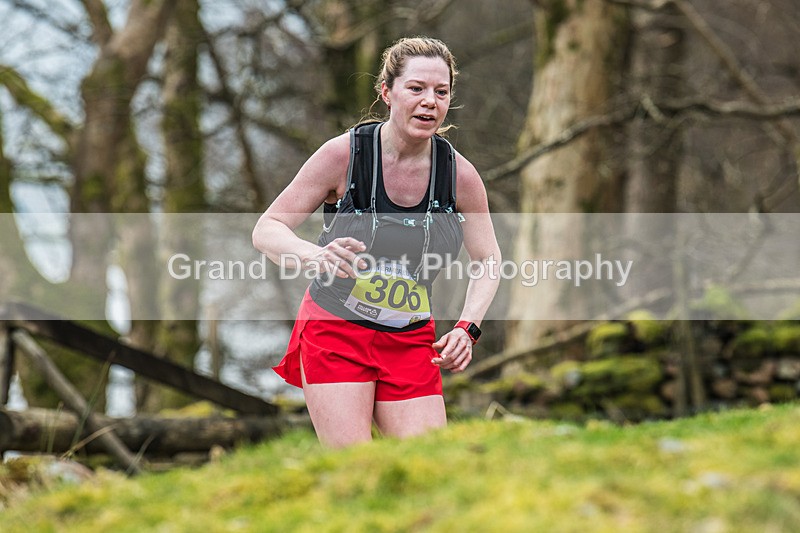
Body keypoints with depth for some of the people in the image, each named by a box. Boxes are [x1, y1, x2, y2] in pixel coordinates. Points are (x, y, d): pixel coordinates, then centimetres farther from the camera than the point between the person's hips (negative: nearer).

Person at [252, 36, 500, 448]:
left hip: (411, 343, 3)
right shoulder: (343, 154, -13)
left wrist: (467, 327, -7)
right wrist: (316, 256, -32)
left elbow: (488, 260, 10)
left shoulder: (460, 175, -6)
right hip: (333, 333, -3)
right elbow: (266, 230, -11)